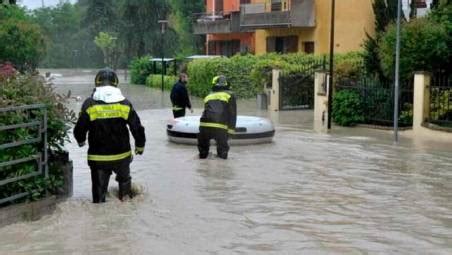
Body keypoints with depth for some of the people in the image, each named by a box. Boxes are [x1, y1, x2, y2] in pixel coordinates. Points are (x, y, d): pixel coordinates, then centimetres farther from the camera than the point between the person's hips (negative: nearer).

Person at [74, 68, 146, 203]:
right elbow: (137, 128, -1)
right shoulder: (125, 104, -4)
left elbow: (79, 129, -3)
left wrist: (81, 141, 19)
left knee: (99, 189, 8)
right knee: (124, 180, 27)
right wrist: (140, 146, 15)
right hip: (122, 155, 2)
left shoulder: (89, 104, -8)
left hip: (98, 158, -1)